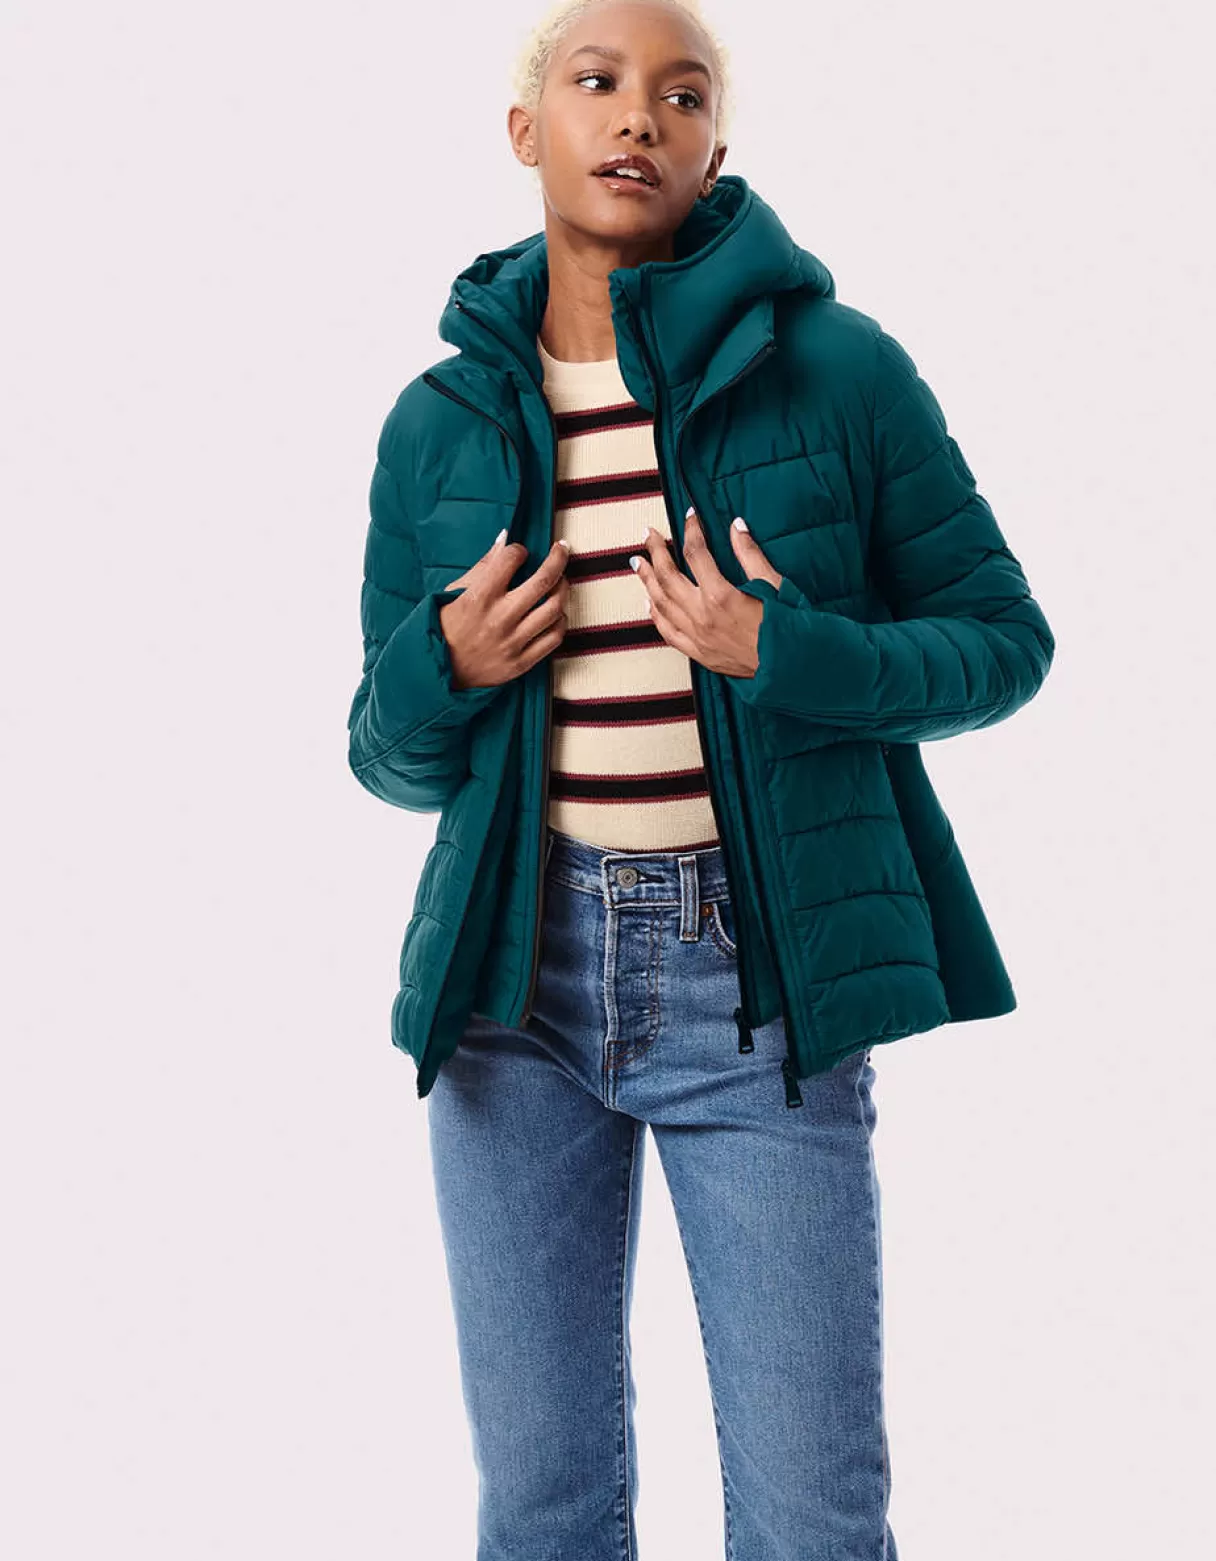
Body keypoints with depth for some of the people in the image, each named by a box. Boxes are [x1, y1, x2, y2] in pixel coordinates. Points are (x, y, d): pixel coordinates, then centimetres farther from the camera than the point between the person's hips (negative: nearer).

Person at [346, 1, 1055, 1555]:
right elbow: (392, 757, 13)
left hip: (761, 975, -2)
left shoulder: (836, 366, -2)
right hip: (518, 964, 3)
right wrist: (440, 668, -10)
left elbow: (1005, 638, 3)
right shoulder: (439, 422, 6)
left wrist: (793, 658, -15)